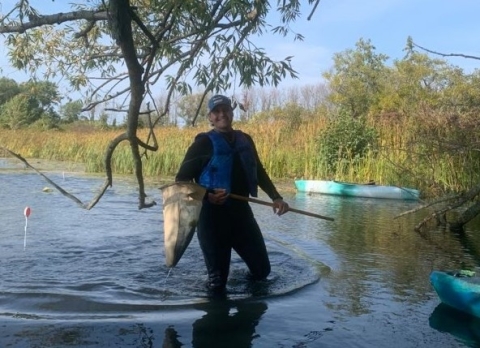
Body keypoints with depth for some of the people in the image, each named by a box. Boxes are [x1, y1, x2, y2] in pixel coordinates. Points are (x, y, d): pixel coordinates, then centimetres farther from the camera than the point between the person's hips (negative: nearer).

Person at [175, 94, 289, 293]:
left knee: (262, 270, 12)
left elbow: (259, 172, 20)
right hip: (213, 215, -5)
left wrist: (275, 197, 9)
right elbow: (181, 180, -10)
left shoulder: (245, 140, 9)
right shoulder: (204, 143, -8)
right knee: (217, 282, 1)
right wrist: (206, 196, -25)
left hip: (241, 211, 5)